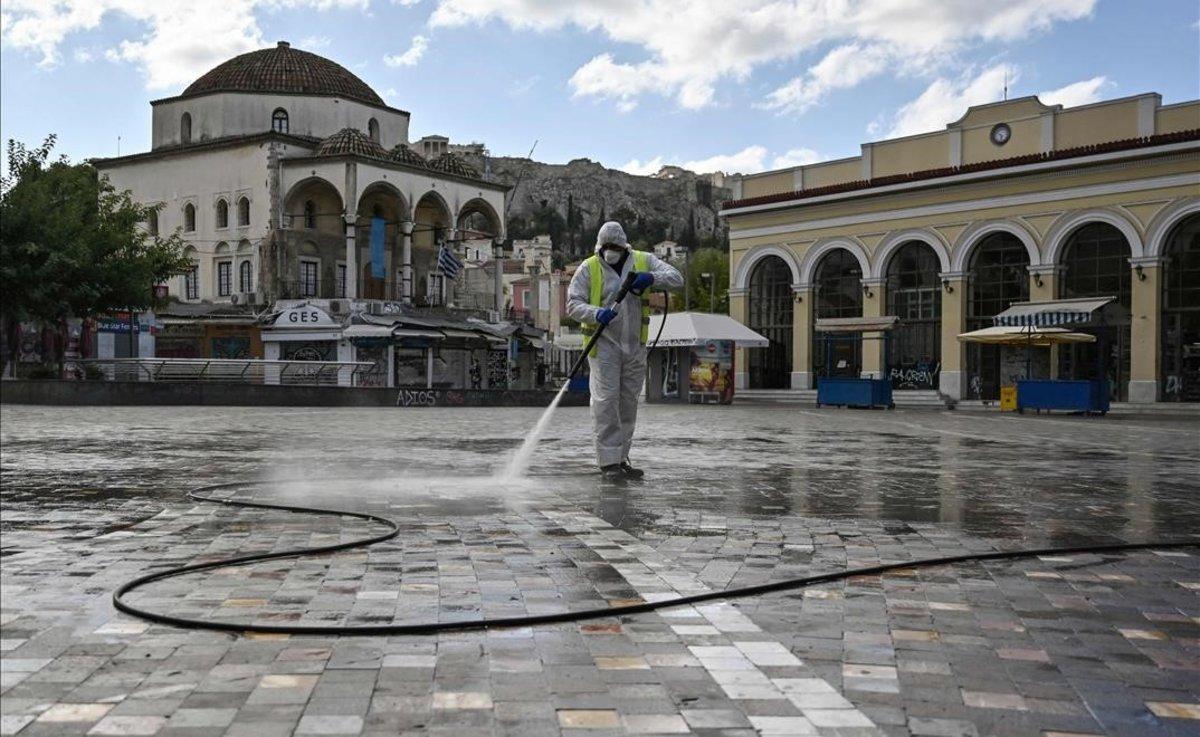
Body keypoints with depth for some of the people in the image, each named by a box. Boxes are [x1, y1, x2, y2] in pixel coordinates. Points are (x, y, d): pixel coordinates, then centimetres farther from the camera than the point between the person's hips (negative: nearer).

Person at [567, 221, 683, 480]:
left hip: (635, 345, 4)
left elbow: (676, 278, -2)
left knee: (628, 402, 11)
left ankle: (621, 459, 22)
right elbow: (573, 303, -5)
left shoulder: (643, 261, 4)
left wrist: (652, 278, -22)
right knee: (606, 400, -10)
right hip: (604, 344, -4)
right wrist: (597, 313, -24)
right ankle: (608, 461, -7)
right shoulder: (588, 268, -2)